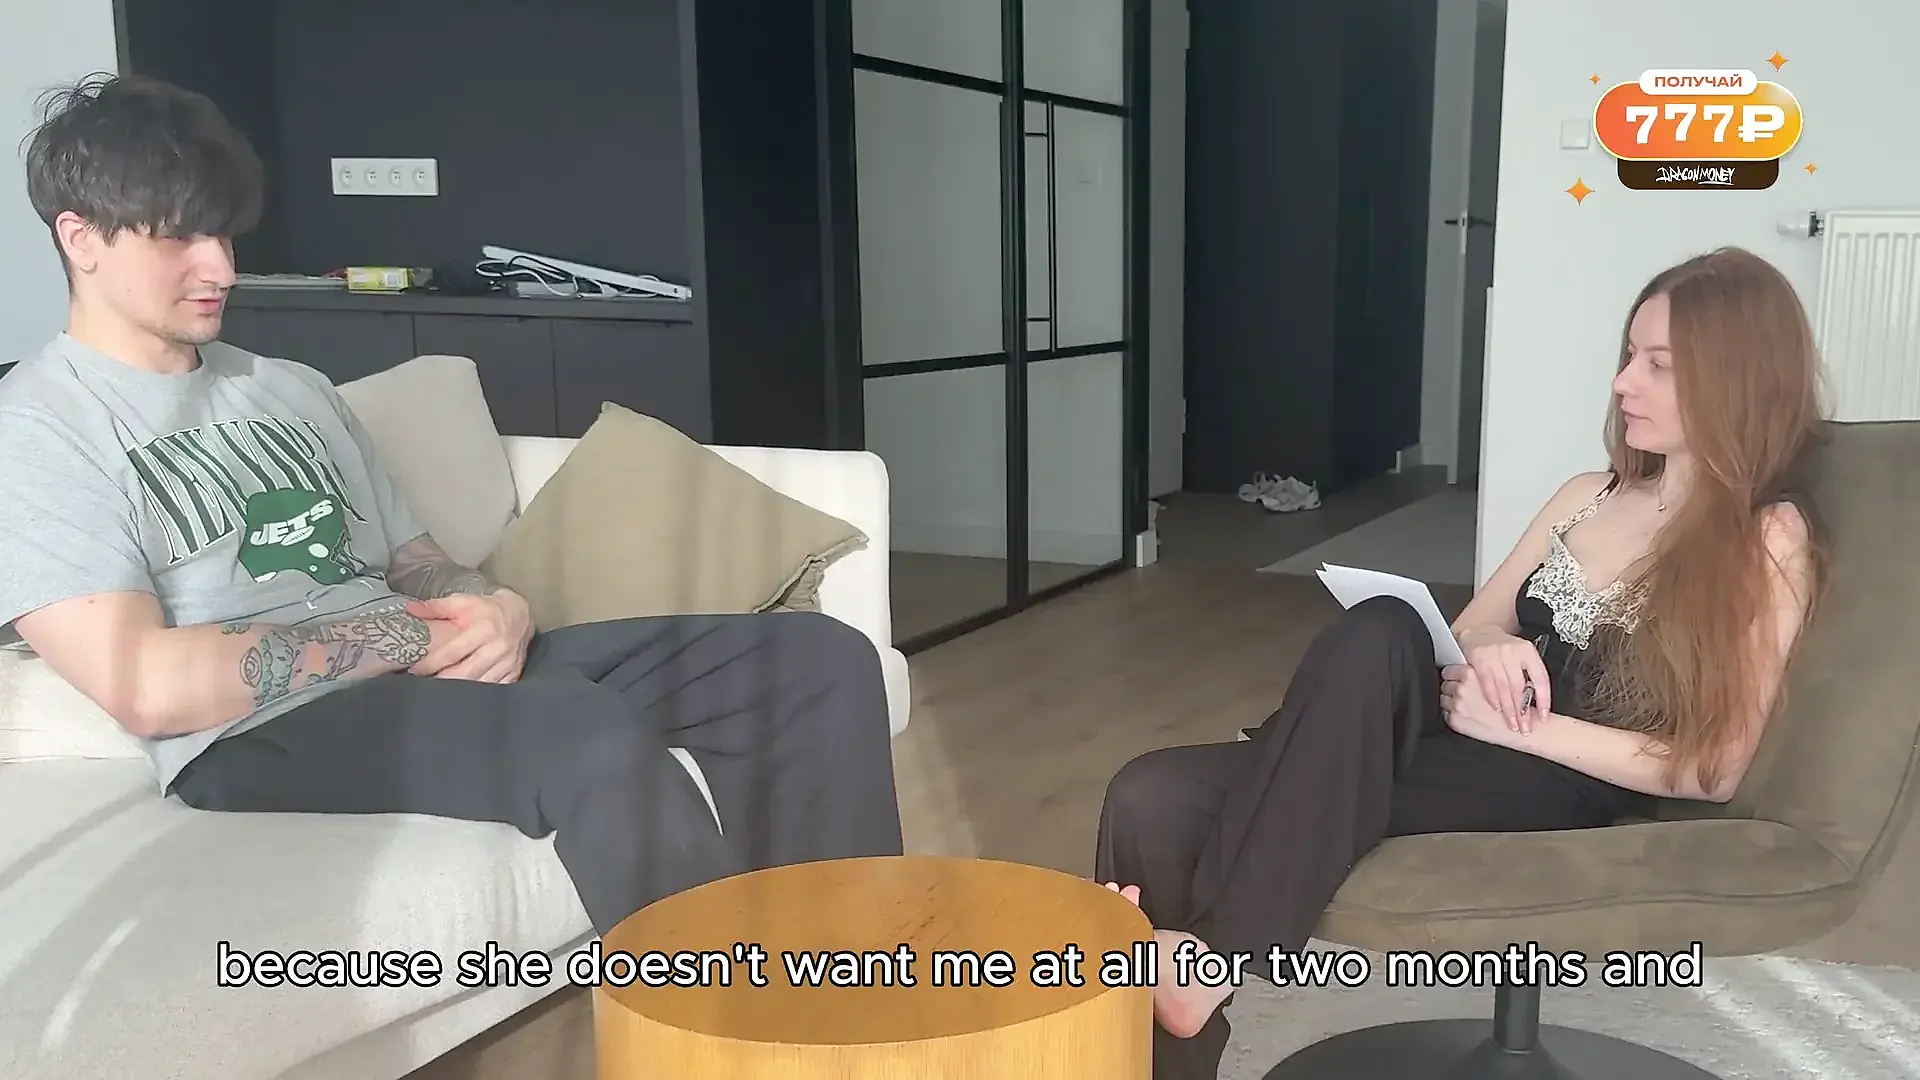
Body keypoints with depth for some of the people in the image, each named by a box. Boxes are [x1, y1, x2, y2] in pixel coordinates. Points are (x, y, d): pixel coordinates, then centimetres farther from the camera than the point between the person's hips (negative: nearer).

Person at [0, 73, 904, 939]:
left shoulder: (290, 389, 23)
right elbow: (144, 685, -13)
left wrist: (498, 610, -6)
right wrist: (414, 635, -12)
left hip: (431, 674, 7)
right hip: (259, 743, -7)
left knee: (819, 659, -6)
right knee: (594, 741, -39)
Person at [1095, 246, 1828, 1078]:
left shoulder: (1770, 539, 3)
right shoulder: (1588, 495, 21)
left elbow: (1713, 768, -5)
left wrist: (1518, 725, -14)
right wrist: (1483, 661, -7)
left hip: (1557, 793, -5)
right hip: (1454, 745, 5)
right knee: (1154, 796, -24)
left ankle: (1217, 956, -33)